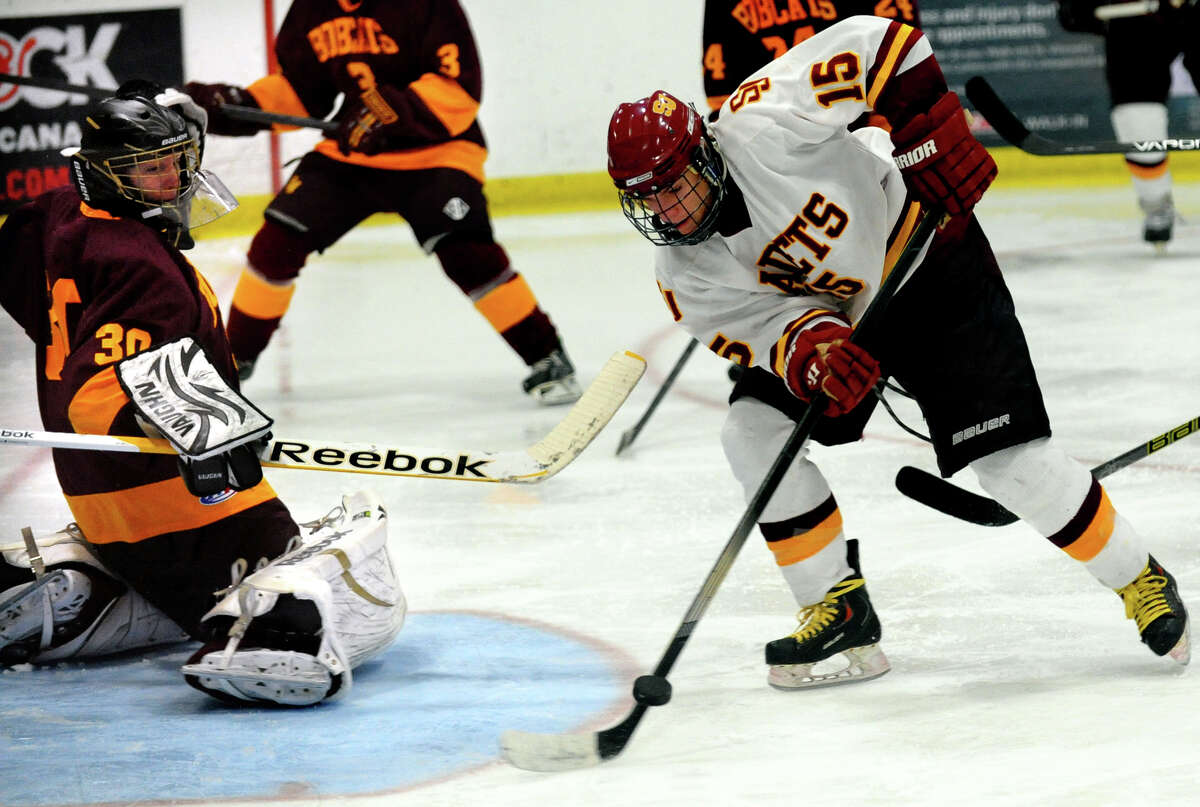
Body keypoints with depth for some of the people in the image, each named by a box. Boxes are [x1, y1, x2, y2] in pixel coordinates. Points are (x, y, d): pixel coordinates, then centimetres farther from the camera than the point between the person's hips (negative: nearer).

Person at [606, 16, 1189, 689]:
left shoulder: (757, 127, -31)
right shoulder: (683, 270, -13)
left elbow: (875, 43, -31)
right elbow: (754, 328, -17)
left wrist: (928, 132, -36)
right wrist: (810, 349, -39)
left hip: (928, 260, -6)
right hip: (828, 311, 6)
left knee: (1009, 459, -12)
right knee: (754, 431, -11)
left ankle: (1140, 581, 8)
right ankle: (841, 614, 0)